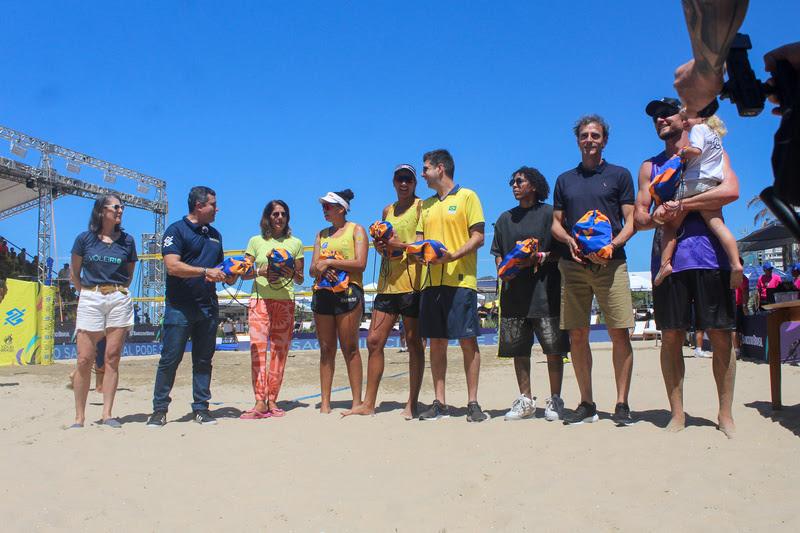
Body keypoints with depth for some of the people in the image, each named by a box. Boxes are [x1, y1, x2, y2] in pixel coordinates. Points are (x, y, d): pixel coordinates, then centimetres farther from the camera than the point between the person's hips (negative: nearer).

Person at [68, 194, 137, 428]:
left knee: (112, 358, -1)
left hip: (119, 300, 1)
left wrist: (117, 291, 9)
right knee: (84, 359, -3)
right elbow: (75, 274, 13)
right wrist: (87, 293, 10)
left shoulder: (127, 240, 8)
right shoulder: (84, 238, 4)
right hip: (90, 299, -1)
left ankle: (107, 414, 4)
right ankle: (79, 417, 5)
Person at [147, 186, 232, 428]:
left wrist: (228, 275, 5)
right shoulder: (176, 230, -4)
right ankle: (159, 409, 8)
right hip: (180, 306, -6)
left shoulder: (215, 234, 18)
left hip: (208, 306, 6)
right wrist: (205, 271, -21)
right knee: (170, 359, -2)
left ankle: (201, 408, 15)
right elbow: (173, 266, -16)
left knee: (204, 360, 8)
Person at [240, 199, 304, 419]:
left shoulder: (295, 243, 13)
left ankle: (272, 401, 6)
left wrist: (291, 273, -9)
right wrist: (261, 272, -11)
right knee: (257, 347, -12)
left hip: (285, 302, 1)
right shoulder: (256, 241, 11)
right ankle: (260, 403, -14)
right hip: (260, 300, -1)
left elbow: (300, 280, 13)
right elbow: (244, 273, 7)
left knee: (280, 351, 0)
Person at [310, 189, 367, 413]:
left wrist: (328, 262, -10)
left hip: (348, 293, -5)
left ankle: (357, 401, -3)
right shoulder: (321, 234, 21)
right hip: (322, 293, 5)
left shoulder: (356, 230, 5)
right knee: (326, 349, 4)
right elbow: (312, 269, 14)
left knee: (350, 348, -6)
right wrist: (320, 269, -10)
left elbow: (360, 264, -9)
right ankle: (325, 403, 7)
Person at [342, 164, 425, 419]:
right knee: (373, 341, 4)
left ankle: (412, 404, 8)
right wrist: (380, 247, 6)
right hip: (387, 282, 7)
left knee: (413, 342, 0)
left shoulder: (421, 206, 0)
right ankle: (368, 403, 11)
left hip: (412, 281, -6)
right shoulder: (388, 210, 20)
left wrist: (401, 245, -18)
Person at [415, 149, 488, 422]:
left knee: (467, 340, -4)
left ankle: (473, 402, 3)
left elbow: (478, 237, -6)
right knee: (436, 342, 5)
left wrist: (452, 256, -20)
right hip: (432, 281, 6)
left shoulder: (467, 197, 2)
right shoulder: (427, 205, 20)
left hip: (460, 279, -6)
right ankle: (439, 403, 12)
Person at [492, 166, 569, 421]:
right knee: (518, 348, 5)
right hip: (514, 292, 5)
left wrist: (539, 258, -15)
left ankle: (555, 400, 8)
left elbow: (563, 251, -1)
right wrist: (503, 267, -1)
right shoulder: (505, 219, 18)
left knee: (553, 348, -3)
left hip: (545, 292, -4)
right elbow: (497, 252, 19)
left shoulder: (549, 213, 3)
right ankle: (525, 400, 15)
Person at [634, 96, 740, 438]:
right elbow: (639, 217, 14)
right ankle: (677, 414, 9)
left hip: (708, 255, -2)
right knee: (671, 337, 1)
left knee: (720, 336, -2)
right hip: (666, 258, 3)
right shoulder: (649, 166, 19)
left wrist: (679, 206, -11)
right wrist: (653, 217, -9)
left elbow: (730, 191, -8)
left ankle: (726, 415, 8)